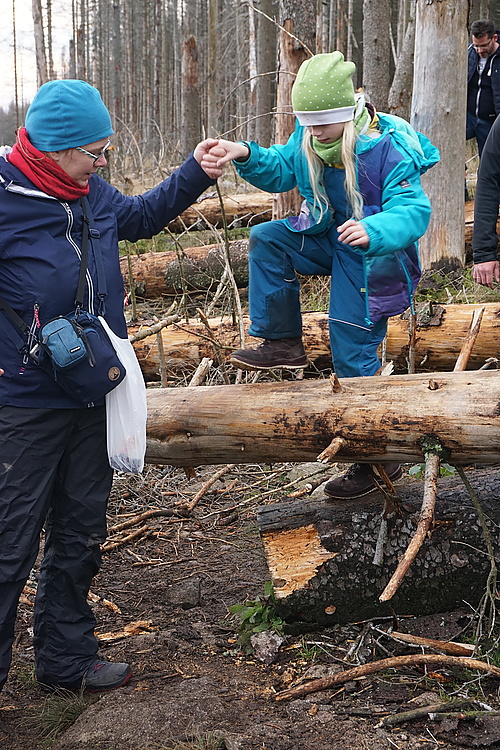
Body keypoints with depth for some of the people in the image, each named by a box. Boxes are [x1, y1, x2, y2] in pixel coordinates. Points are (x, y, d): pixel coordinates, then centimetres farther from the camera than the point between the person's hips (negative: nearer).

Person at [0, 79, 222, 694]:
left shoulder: (90, 193, 5)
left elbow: (142, 215, 26)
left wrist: (195, 173, 17)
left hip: (92, 397, 7)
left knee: (79, 537, 17)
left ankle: (66, 657, 33)